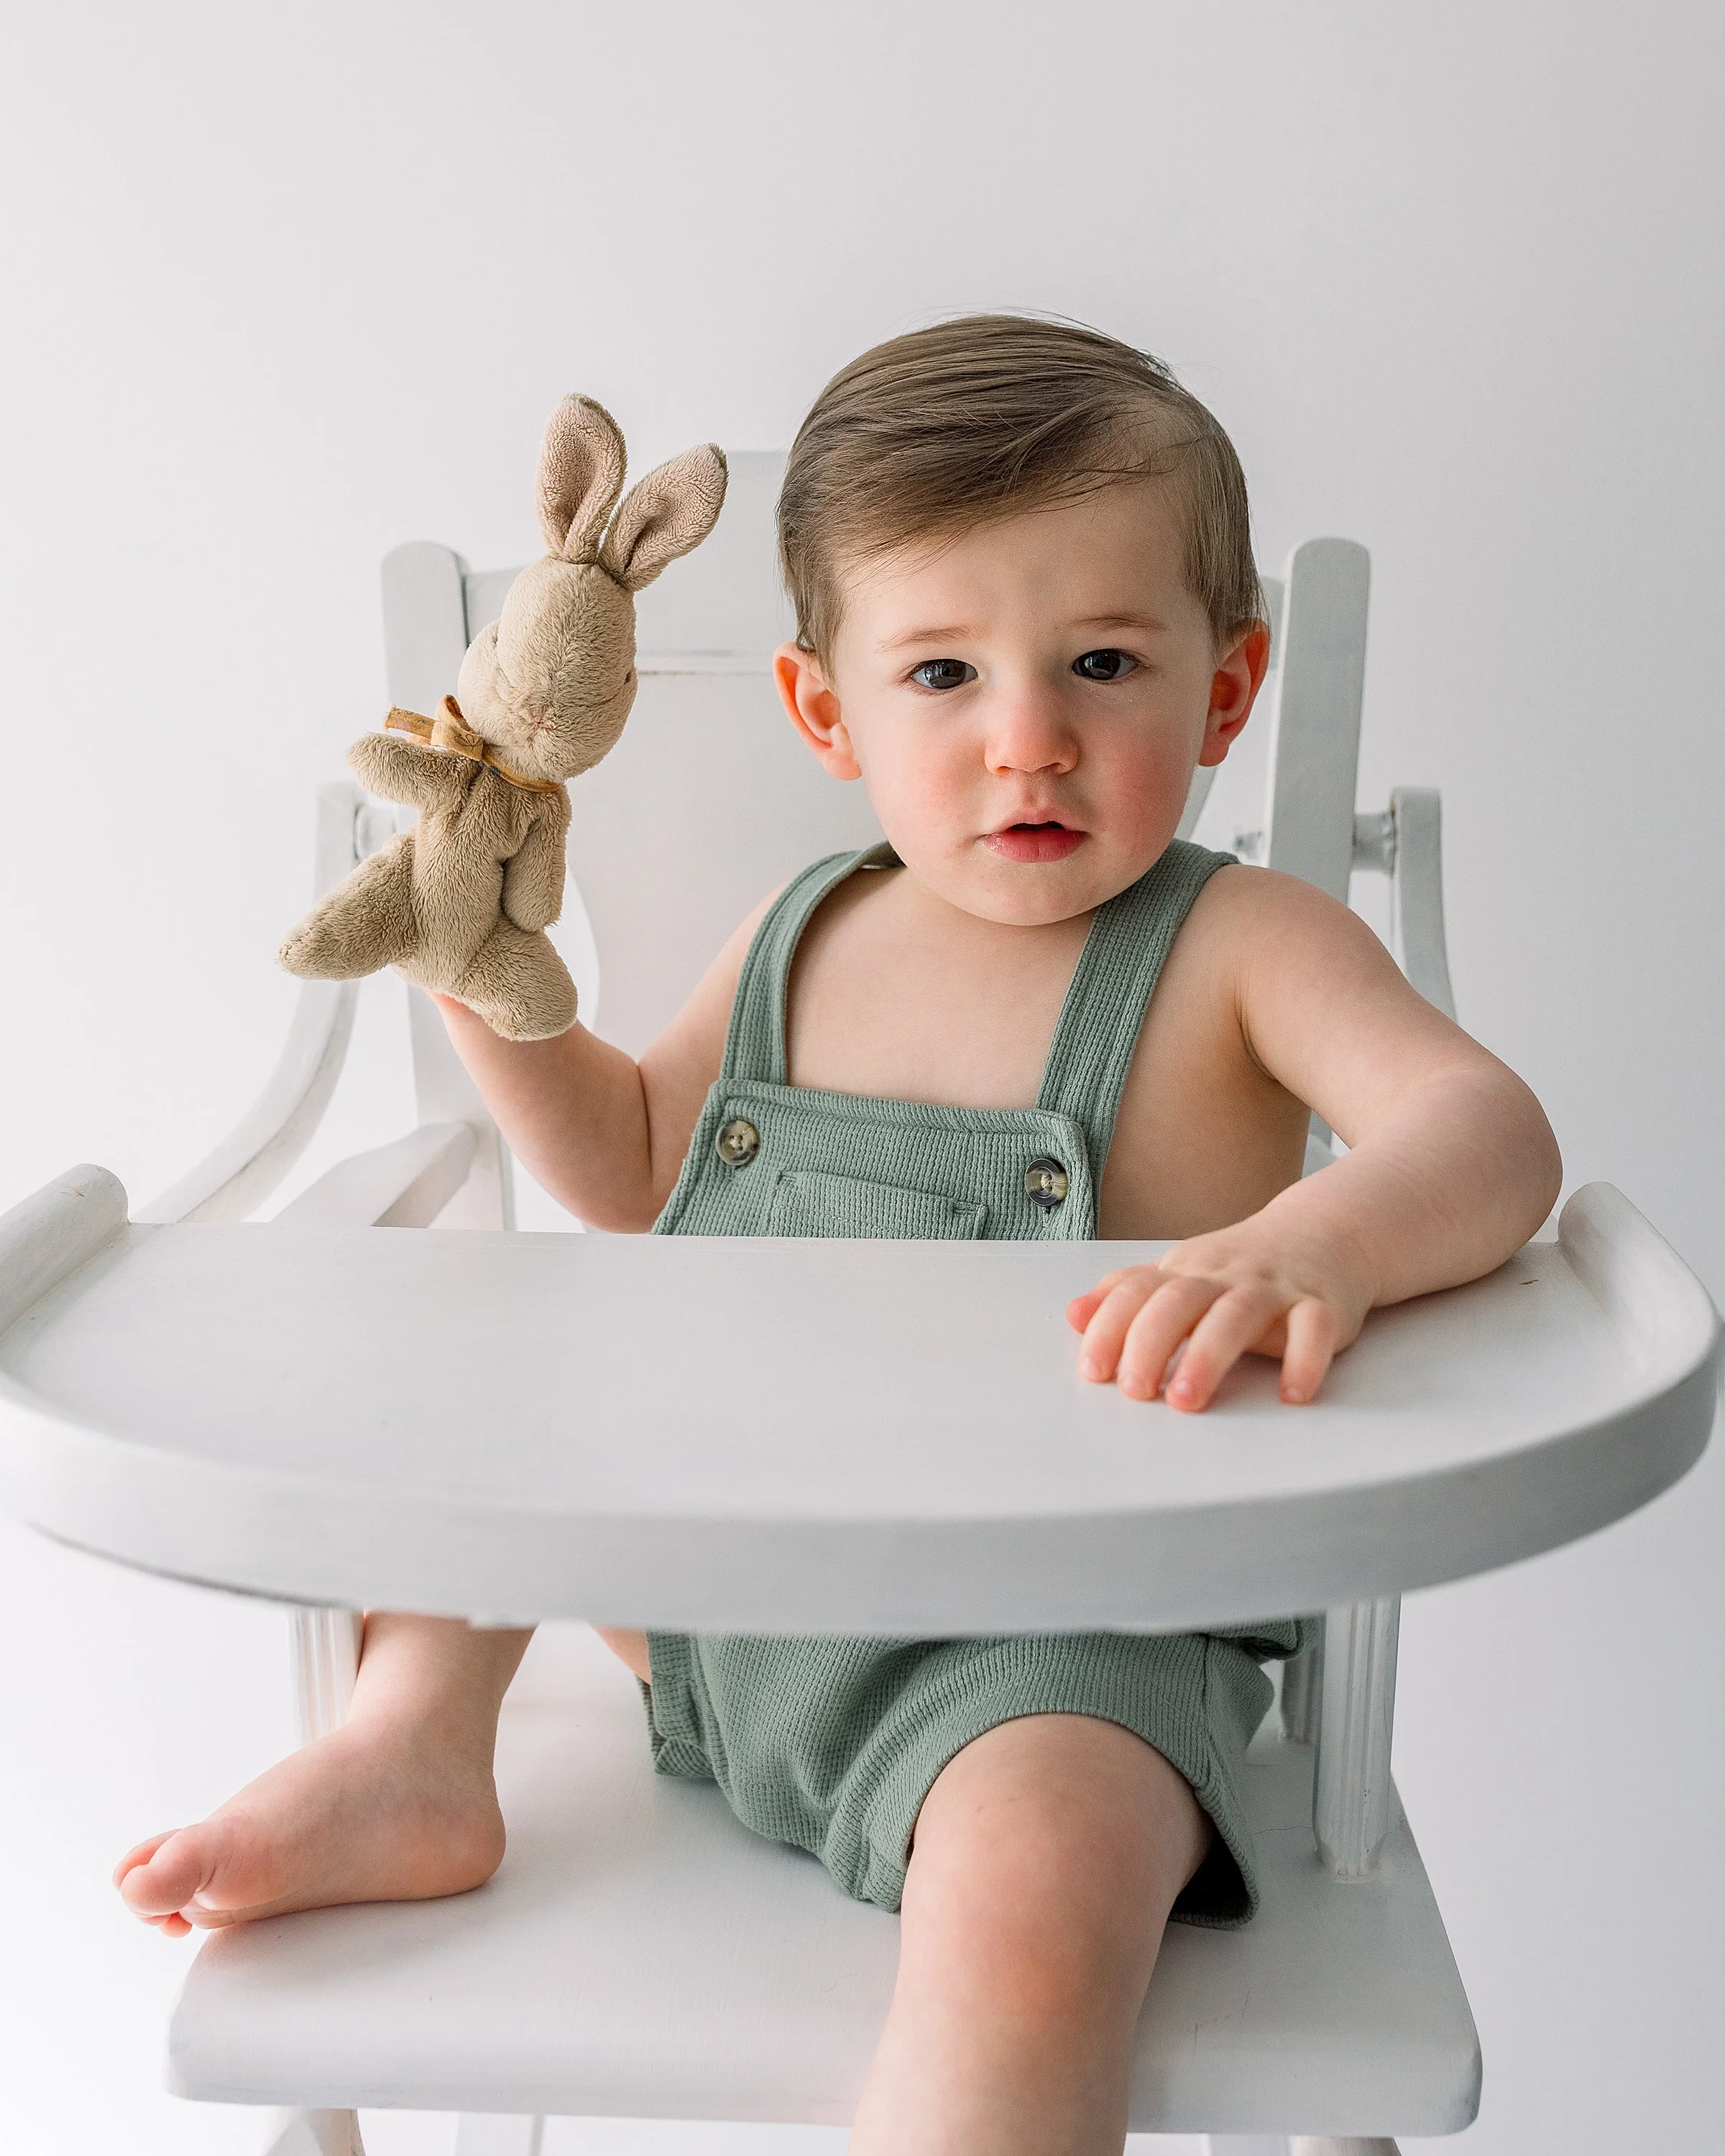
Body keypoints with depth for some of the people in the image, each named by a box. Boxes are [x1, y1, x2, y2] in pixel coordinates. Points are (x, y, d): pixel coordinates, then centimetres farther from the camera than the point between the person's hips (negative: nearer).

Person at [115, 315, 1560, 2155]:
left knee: (1035, 1888, -35)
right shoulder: (798, 944, 8)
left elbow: (1486, 1129, -24)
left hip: (1060, 1624, -5)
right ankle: (415, 1749, 7)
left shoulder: (1237, 947, -7)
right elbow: (633, 1172, 21)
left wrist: (1310, 1245, -46)